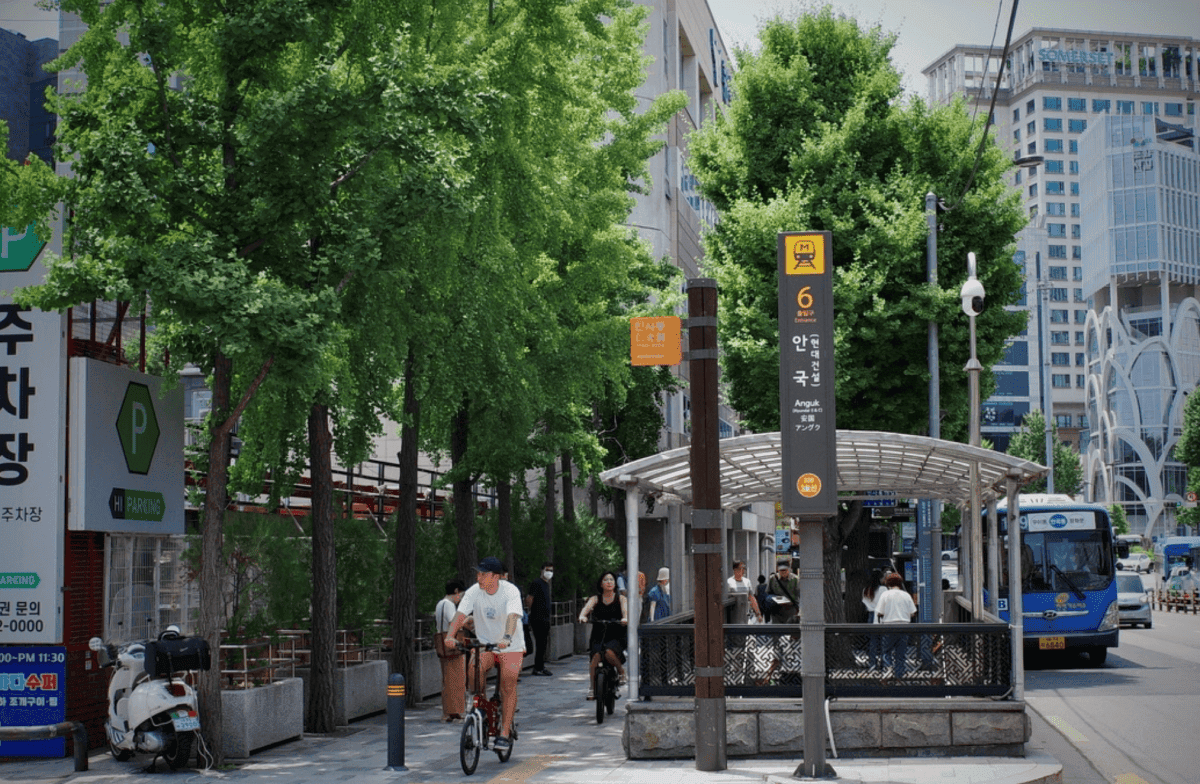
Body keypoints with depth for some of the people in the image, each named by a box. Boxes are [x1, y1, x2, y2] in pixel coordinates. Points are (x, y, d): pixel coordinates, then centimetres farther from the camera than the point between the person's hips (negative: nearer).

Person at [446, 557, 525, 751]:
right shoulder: (474, 592, -8)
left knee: (508, 683, -17)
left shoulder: (510, 591, -17)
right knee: (474, 668, -26)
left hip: (511, 647, -2)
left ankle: (504, 733, -11)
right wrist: (450, 636, -36)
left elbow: (512, 616, -32)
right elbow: (460, 615, -18)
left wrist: (507, 638, -50)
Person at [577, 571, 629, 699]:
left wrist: (625, 618, -34)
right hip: (598, 637, 1)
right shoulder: (595, 599, 11)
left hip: (616, 637, -1)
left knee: (609, 652, -32)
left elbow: (625, 609, -10)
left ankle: (621, 671, -3)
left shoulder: (620, 598, 10)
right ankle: (591, 686, -19)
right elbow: (587, 607, -9)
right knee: (596, 655, -28)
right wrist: (582, 616, -32)